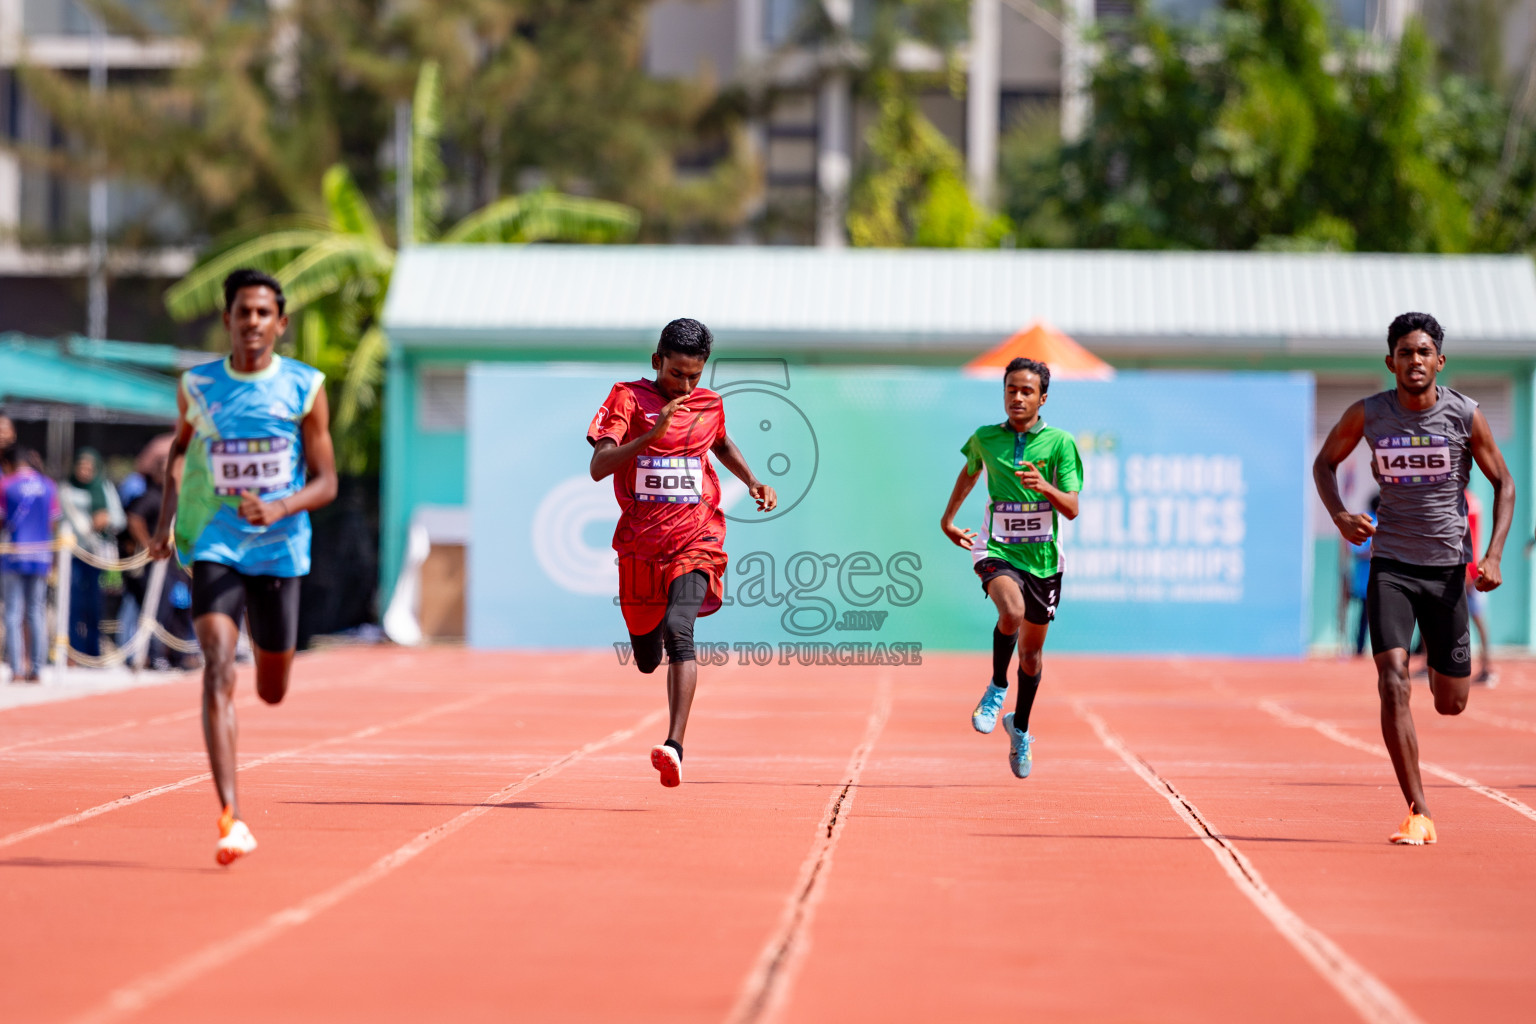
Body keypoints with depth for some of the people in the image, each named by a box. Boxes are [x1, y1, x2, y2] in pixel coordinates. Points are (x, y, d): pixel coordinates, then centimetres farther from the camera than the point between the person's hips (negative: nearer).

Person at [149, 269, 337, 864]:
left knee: (271, 693, 13)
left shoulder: (305, 388, -4)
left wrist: (280, 509, -23)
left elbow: (326, 483, -3)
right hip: (215, 547, -1)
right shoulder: (197, 385, 0)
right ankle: (231, 819, -26)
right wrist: (167, 515, 7)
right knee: (217, 672, -21)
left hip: (280, 551, 1)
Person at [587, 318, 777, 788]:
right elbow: (598, 467, -18)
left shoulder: (710, 405, 6)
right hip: (639, 542, 0)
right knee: (646, 660, 13)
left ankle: (675, 747, -33)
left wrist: (754, 482, 15)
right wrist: (651, 434, -30)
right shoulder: (628, 398, -5)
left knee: (678, 631, -26)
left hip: (696, 538, 0)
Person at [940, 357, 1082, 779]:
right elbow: (969, 471, 25)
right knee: (1012, 611, -33)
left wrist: (1045, 487, -28)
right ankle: (997, 688, -8)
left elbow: (1072, 509, -10)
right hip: (998, 550, -1)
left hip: (1043, 556, 1)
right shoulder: (984, 439, 1)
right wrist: (948, 519, 30)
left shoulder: (1059, 443, -5)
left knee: (1031, 649, 12)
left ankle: (1020, 727, 36)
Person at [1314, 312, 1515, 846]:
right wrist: (1339, 514, -8)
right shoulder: (1367, 415, -5)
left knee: (1451, 704, 7)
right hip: (1390, 565, 0)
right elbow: (1324, 462, 11)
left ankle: (1440, 668, 48)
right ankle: (1418, 815, -15)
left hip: (1448, 567, 1)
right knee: (1392, 683, -19)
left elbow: (1504, 483, 4)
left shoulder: (1465, 416, -7)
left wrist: (1494, 555, -8)